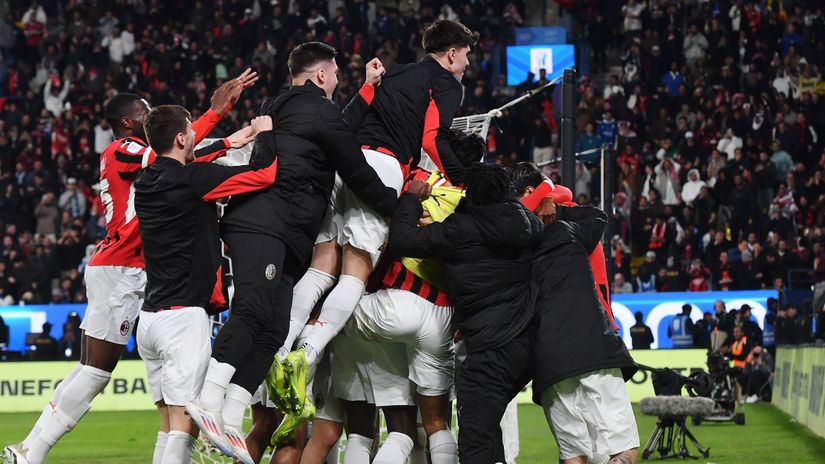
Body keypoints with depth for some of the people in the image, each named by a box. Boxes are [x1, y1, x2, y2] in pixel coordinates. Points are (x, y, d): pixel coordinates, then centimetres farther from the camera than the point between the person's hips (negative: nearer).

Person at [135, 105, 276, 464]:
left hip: (150, 317, 8)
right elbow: (263, 173, -14)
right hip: (184, 315, -8)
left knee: (169, 425, 11)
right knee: (184, 425, -10)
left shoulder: (146, 182, 11)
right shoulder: (192, 179, -12)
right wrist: (264, 135, 5)